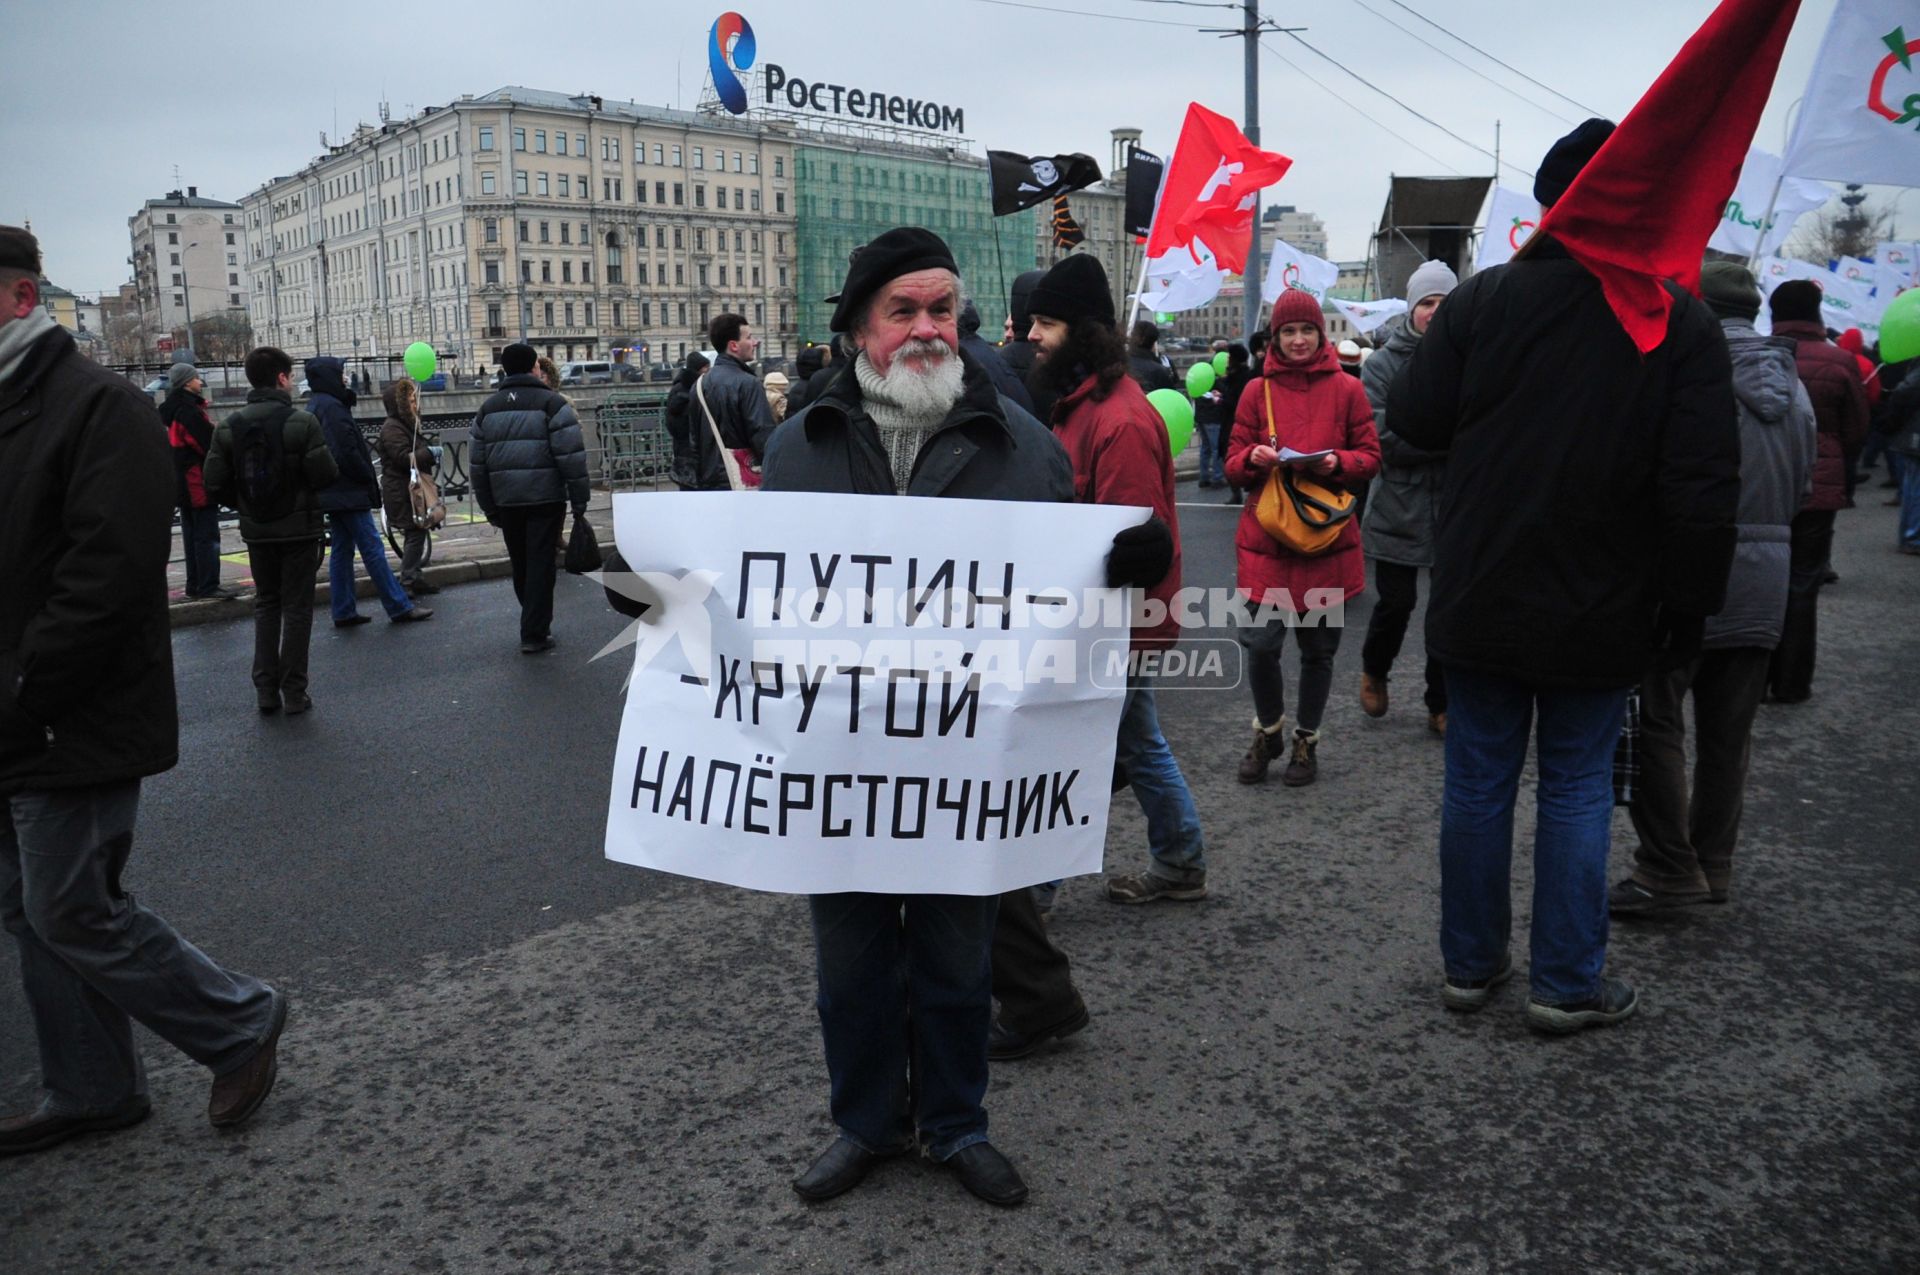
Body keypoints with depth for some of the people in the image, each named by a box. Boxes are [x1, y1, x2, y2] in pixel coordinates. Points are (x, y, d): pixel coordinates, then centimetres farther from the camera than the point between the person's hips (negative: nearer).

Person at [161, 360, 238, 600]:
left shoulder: (173, 411, 14)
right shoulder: (190, 411, -18)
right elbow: (211, 445, -19)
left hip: (184, 486, 10)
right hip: (200, 484, -10)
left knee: (192, 535, 15)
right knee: (207, 536, -7)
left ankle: (195, 584, 20)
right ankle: (208, 586, -6)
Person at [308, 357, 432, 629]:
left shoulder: (315, 406, 17)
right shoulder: (331, 407, -15)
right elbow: (347, 452, -21)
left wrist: (367, 477, 14)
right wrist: (370, 478, -9)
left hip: (332, 493, 10)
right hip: (349, 492, -10)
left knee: (341, 550, 11)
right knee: (372, 548, -6)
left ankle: (344, 612, 14)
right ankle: (399, 607, -3)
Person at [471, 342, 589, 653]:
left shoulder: (488, 407, 12)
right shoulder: (551, 402, -5)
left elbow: (477, 462, 13)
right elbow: (571, 455, -13)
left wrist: (489, 507, 18)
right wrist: (579, 499, -8)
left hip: (507, 500, 5)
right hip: (545, 498, -5)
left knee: (521, 566, 17)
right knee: (541, 566, -1)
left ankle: (535, 624, 29)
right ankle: (534, 634, -3)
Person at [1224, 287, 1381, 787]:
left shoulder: (1347, 389, 3)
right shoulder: (1257, 391, 5)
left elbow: (1370, 458, 5)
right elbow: (1234, 465, 6)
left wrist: (1336, 461, -15)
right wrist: (1253, 459, -16)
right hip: (1265, 537, 0)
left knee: (1318, 648, 9)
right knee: (1260, 642, -7)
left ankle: (1306, 741, 29)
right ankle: (1268, 731, 20)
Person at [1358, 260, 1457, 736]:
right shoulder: (1384, 364, -2)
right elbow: (1378, 435, -12)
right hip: (1400, 505, -1)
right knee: (1396, 602, 7)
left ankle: (1441, 705, 23)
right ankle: (1374, 671, 38)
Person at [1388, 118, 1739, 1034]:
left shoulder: (1484, 298, -7)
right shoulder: (1681, 322, -6)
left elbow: (1414, 421, -4)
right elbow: (1704, 486, -9)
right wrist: (1689, 605, 0)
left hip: (1482, 599, 1)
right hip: (1601, 610, 0)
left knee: (1478, 780, 11)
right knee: (1578, 788, 11)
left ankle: (1470, 965, 23)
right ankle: (1567, 984, 17)